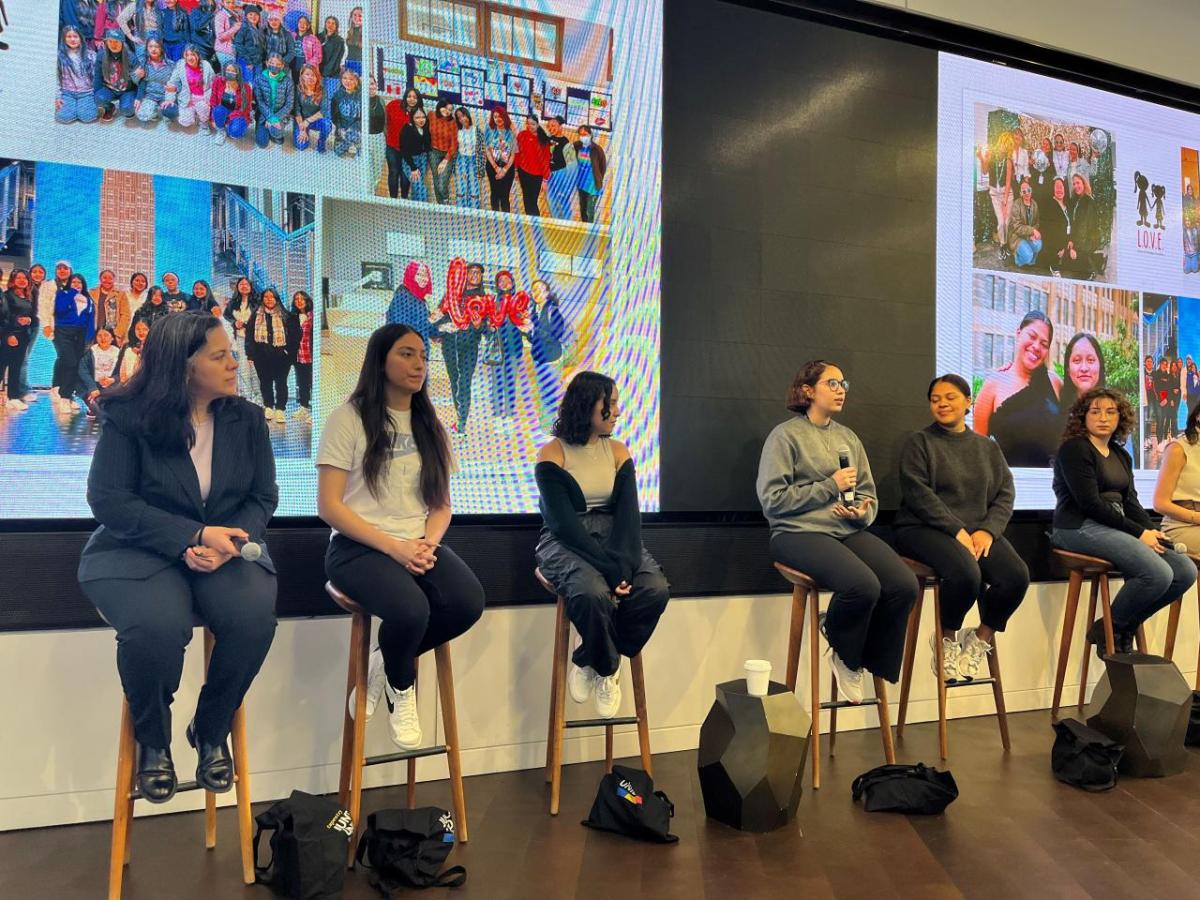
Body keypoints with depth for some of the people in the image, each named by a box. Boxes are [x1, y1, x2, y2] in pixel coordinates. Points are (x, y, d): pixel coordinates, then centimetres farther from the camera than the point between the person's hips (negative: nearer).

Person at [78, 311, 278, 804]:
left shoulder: (246, 419, 5)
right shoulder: (129, 418, -5)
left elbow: (263, 498, 5)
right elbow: (108, 499, -11)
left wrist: (227, 543, -17)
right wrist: (193, 536, -22)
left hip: (225, 548, 3)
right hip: (138, 551, -2)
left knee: (255, 613, -30)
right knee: (158, 626, -35)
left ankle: (211, 732, -1)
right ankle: (152, 741, -1)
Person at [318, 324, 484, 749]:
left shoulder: (429, 426, 15)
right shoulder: (349, 418, -2)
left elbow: (442, 504, 14)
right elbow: (329, 506, -8)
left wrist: (428, 543, -9)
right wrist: (393, 546, -17)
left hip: (419, 546, 5)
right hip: (360, 548, -5)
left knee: (468, 601, -26)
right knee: (411, 609, -34)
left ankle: (387, 662, 3)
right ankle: (401, 684, 3)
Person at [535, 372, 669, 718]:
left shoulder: (618, 452, 9)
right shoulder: (552, 455, -6)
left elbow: (628, 514, -1)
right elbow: (564, 523, -15)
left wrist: (623, 565, -19)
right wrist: (610, 569, -24)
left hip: (612, 540, 5)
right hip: (565, 544, -5)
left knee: (656, 589, -23)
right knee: (594, 594, -35)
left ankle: (589, 662, -3)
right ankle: (607, 669, -3)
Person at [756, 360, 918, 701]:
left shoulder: (848, 437, 21)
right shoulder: (785, 435, 1)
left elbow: (868, 494, 21)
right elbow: (772, 499, -8)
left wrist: (863, 512, -4)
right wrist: (830, 487, -9)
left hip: (850, 532, 6)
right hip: (800, 532, -6)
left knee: (905, 585, -20)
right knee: (864, 585, -31)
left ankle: (870, 664, 2)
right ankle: (844, 656, 0)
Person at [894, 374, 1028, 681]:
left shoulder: (988, 447, 18)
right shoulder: (919, 442, 3)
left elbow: (1005, 494, 10)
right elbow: (918, 494, -8)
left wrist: (987, 530, -9)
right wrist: (957, 531, -17)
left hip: (978, 531, 5)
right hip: (925, 529, -4)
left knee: (1017, 576, -23)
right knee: (966, 573, -33)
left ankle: (981, 638, 4)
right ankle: (946, 637, -2)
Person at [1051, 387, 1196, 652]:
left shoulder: (1121, 456, 20)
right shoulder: (1074, 449, -6)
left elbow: (1130, 502, 13)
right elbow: (1091, 504, -14)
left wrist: (1152, 531, -7)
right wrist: (1138, 533, -14)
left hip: (1115, 529, 9)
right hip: (1081, 528, -9)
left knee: (1185, 570, -7)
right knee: (1158, 574, -25)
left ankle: (1125, 627, 6)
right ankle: (1108, 629, -3)